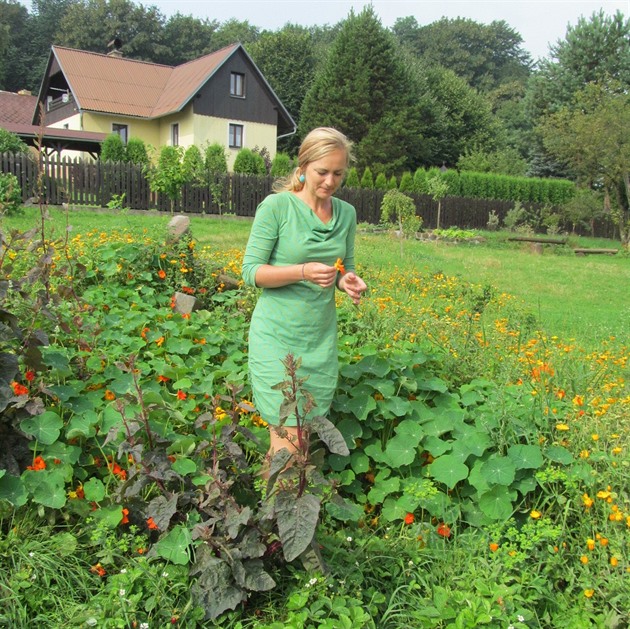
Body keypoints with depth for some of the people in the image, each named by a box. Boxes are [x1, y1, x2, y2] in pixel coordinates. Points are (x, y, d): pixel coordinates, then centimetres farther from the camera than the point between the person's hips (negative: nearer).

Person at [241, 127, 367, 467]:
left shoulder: (347, 213, 6)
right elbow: (251, 271, -9)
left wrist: (349, 281, -8)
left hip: (321, 337, 5)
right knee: (288, 439, -6)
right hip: (278, 335, -5)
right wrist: (303, 272, -24)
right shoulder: (277, 205, -9)